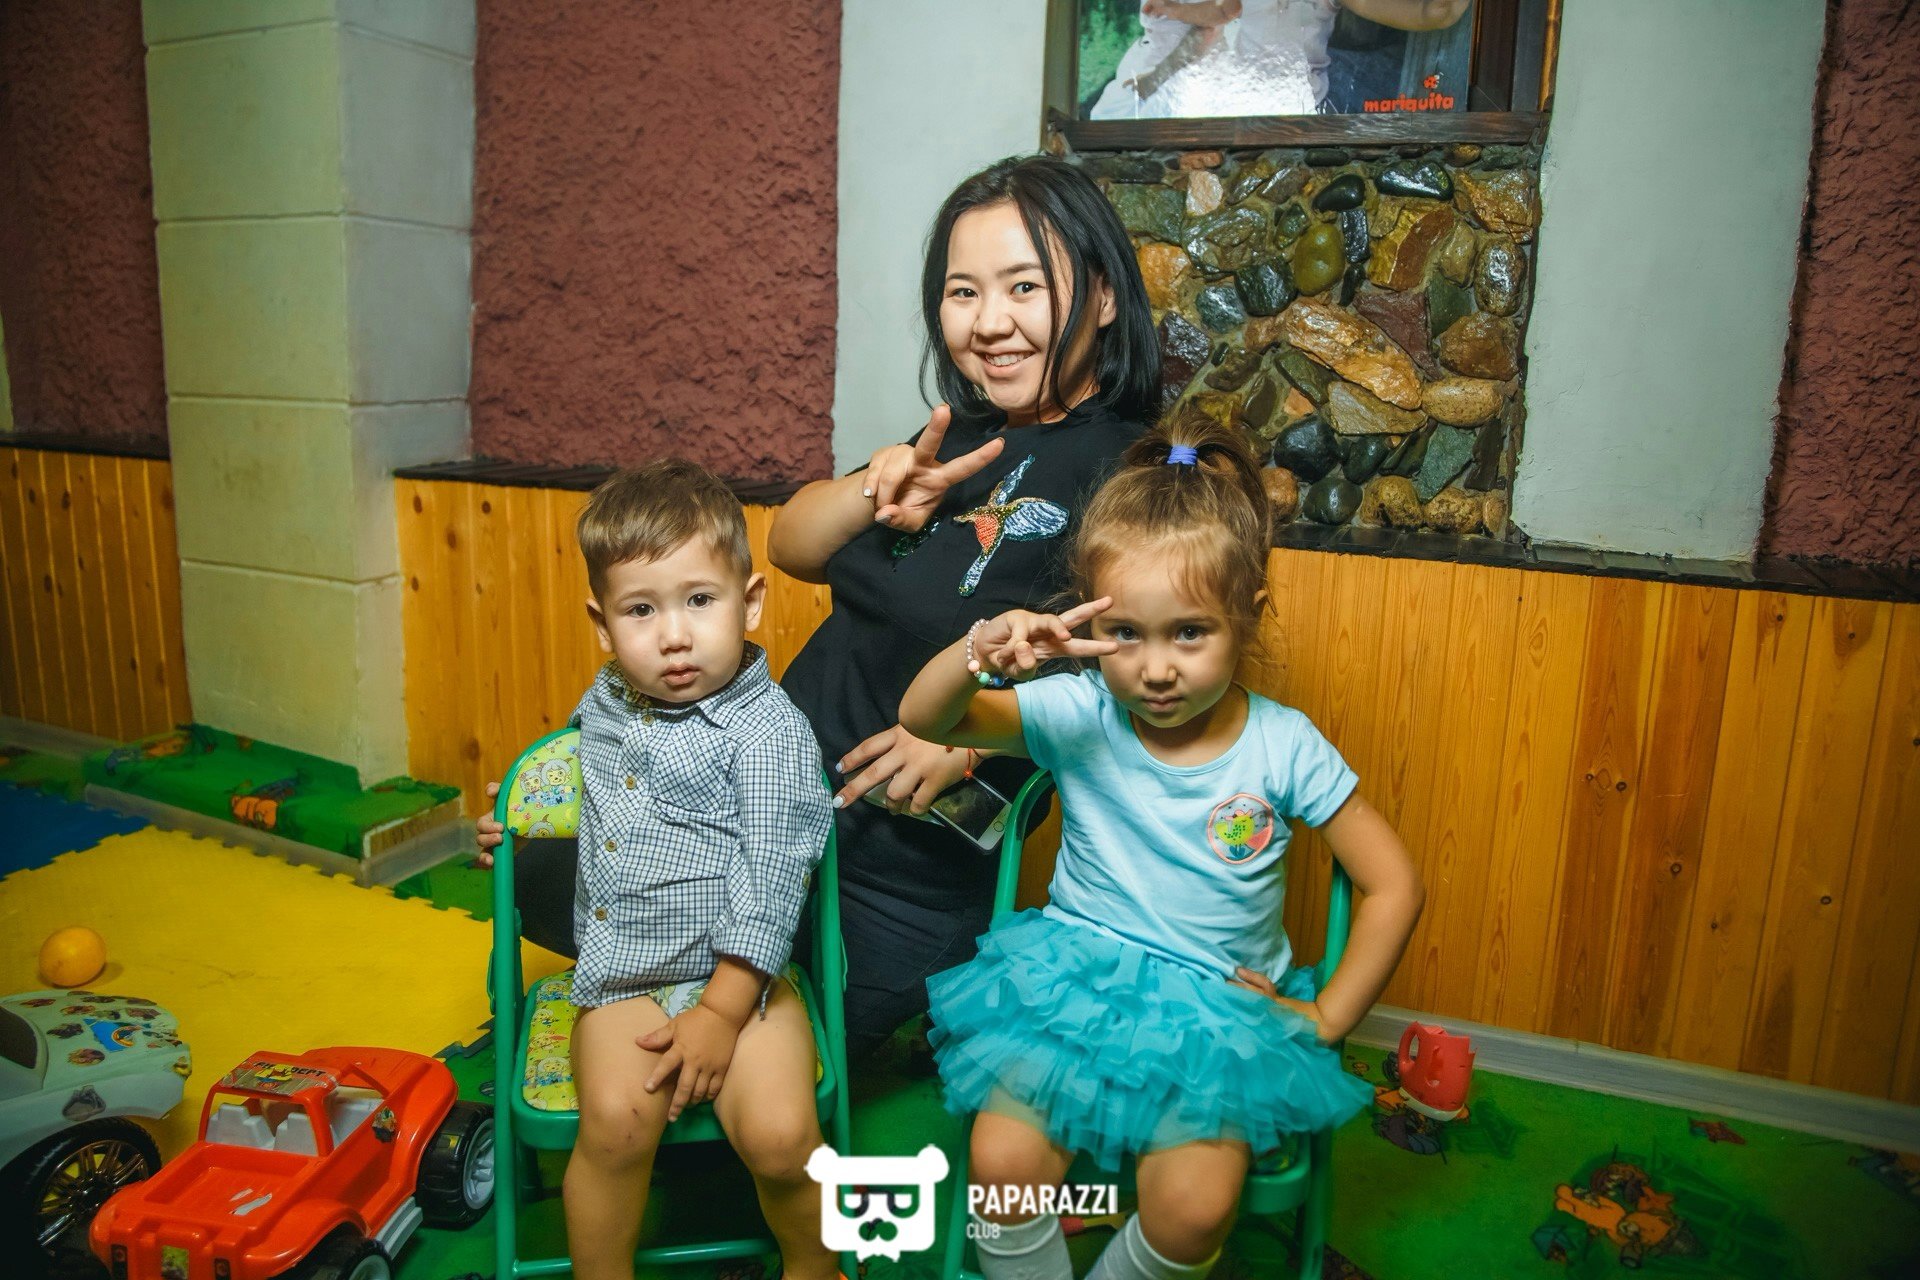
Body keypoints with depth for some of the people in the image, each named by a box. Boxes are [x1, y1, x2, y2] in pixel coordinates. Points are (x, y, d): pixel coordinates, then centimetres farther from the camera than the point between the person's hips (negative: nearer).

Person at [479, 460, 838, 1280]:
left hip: (737, 973, -4)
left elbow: (767, 878, -15)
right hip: (621, 975, 4)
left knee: (780, 1133, -20)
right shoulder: (604, 707, 6)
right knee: (615, 1121, -21)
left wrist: (720, 1011, -16)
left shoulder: (768, 730, -14)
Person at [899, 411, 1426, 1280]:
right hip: (1076, 981, 1)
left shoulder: (1282, 746, -10)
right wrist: (978, 653, -34)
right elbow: (923, 721, -14)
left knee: (1194, 1207, -20)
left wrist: (1326, 1017, -2)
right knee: (1002, 1159, -19)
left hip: (1220, 1006, 0)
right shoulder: (1079, 717, -9)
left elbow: (1393, 886, -1)